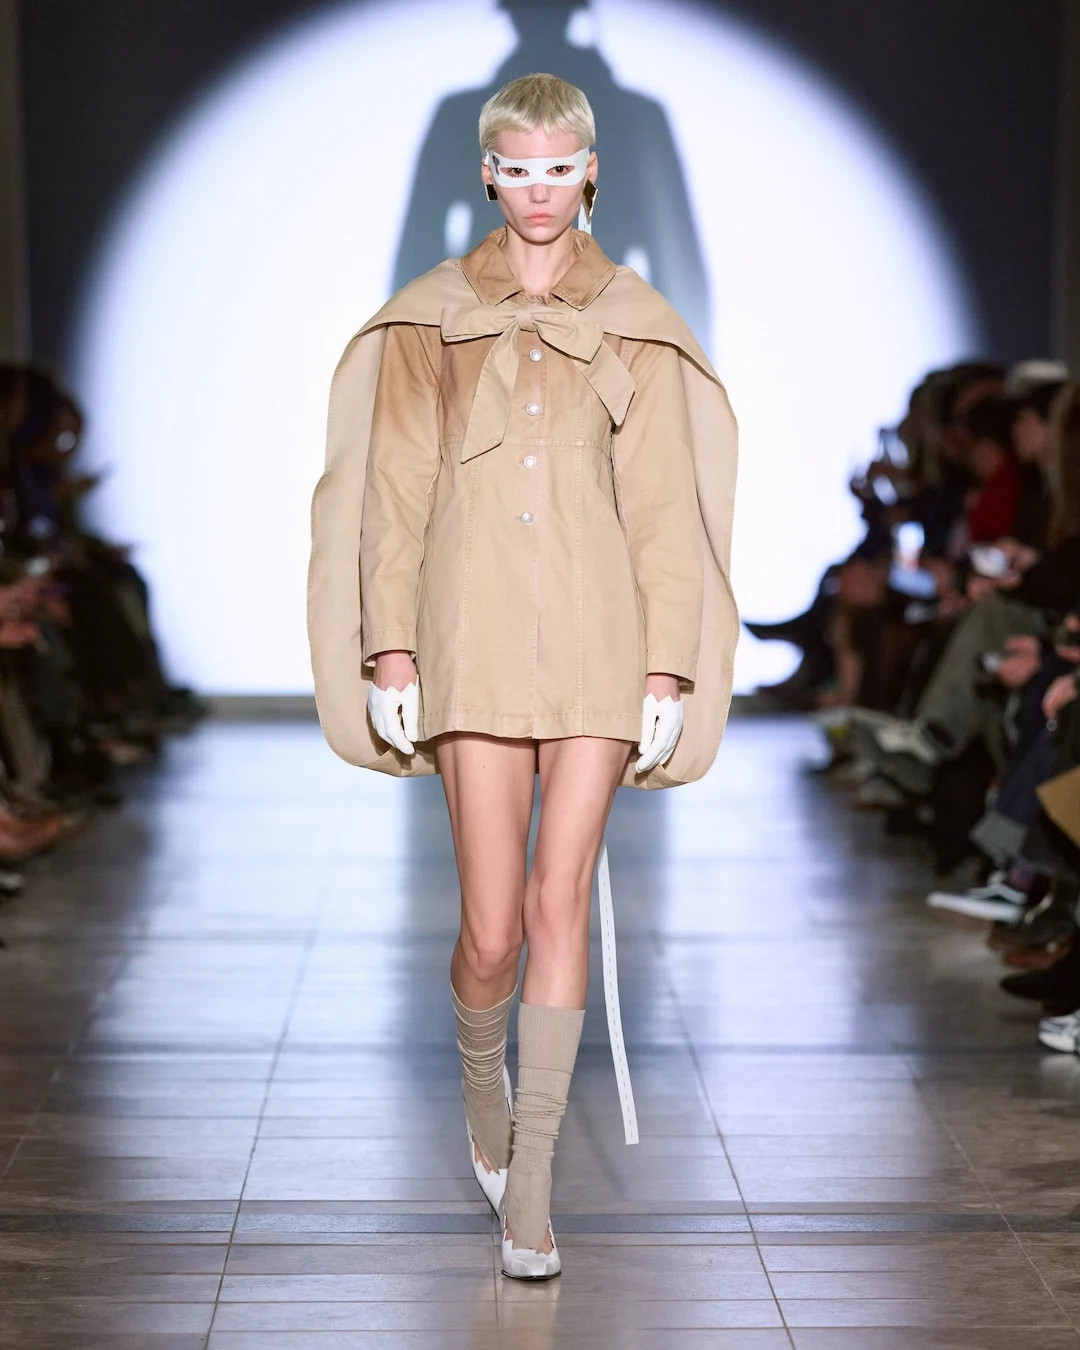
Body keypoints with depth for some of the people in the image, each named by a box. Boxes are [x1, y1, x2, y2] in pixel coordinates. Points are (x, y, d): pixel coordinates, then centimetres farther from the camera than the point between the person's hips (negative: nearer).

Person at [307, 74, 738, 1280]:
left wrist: (668, 670, 0)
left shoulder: (635, 329, 8)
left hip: (599, 639, 0)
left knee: (561, 902, -6)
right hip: (478, 642, 0)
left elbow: (663, 506, 6)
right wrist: (389, 648, -1)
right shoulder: (430, 319, 8)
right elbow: (394, 490, 6)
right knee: (491, 930, -2)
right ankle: (483, 1085, 31)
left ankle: (529, 1188, 1)